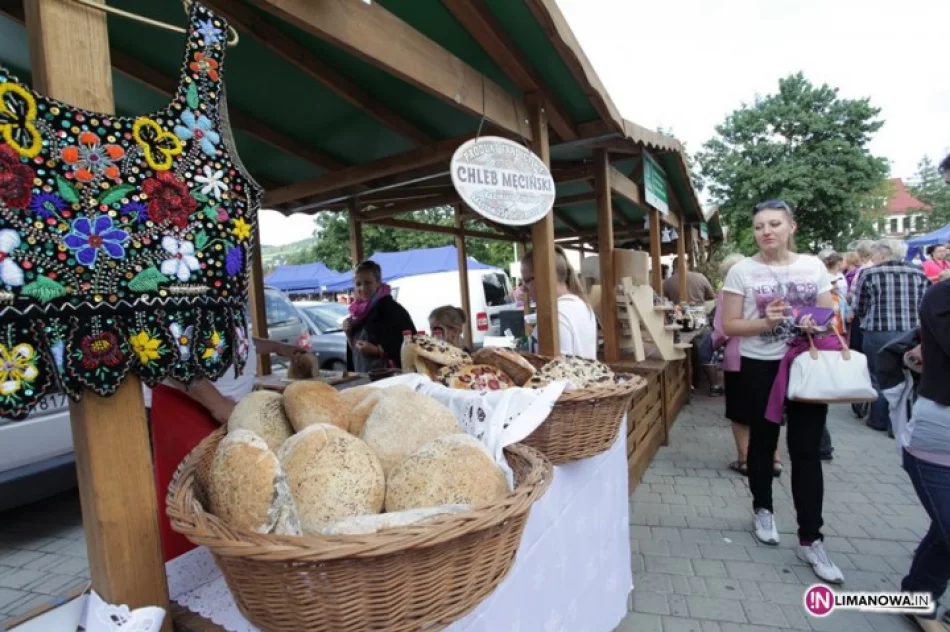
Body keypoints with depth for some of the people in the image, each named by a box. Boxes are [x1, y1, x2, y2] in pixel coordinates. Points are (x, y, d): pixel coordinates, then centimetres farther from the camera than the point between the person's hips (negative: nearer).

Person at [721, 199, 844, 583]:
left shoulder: (813, 266, 3)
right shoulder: (742, 271, -5)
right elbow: (729, 325, -6)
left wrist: (817, 324, -14)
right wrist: (766, 323, -22)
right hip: (760, 368, -1)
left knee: (806, 451, 3)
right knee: (763, 443, 13)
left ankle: (810, 539, 14)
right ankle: (762, 510, 36)